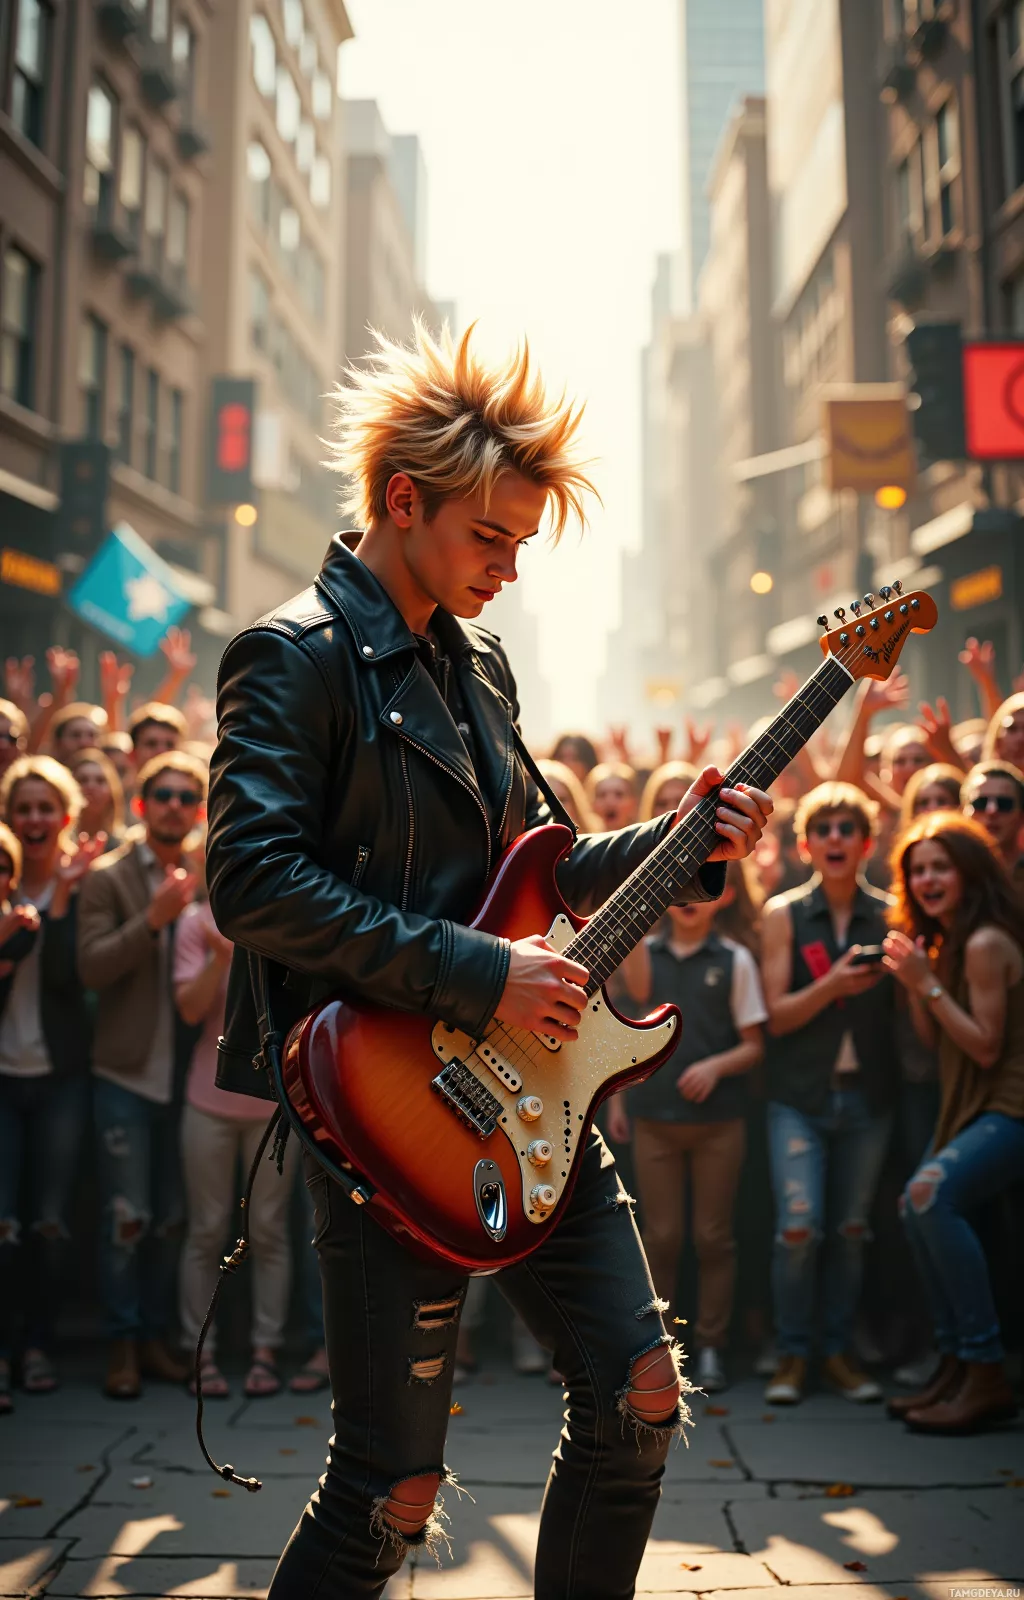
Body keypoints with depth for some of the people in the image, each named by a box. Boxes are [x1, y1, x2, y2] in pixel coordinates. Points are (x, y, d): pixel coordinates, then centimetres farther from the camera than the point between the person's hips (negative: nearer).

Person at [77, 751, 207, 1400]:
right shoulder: (108, 878, -3)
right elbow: (91, 967, -14)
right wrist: (154, 919, -24)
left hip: (188, 1073, 3)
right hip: (127, 1072, -3)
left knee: (171, 1218, 11)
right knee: (128, 1218, 0)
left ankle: (155, 1336, 24)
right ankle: (123, 1344, 14)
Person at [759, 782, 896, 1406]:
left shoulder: (889, 916, 3)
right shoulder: (784, 914, 0)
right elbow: (777, 1015, -4)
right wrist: (832, 985, -21)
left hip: (867, 1093, 2)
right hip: (800, 1095, -2)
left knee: (851, 1230, 8)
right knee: (799, 1228, -9)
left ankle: (840, 1352, 21)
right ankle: (793, 1354, 8)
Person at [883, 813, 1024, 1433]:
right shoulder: (946, 941, 14)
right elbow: (933, 1038, 12)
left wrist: (929, 983, -19)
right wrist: (912, 979, 0)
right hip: (971, 1107, 11)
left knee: (932, 1192, -28)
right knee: (919, 1206, 8)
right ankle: (957, 1365, 18)